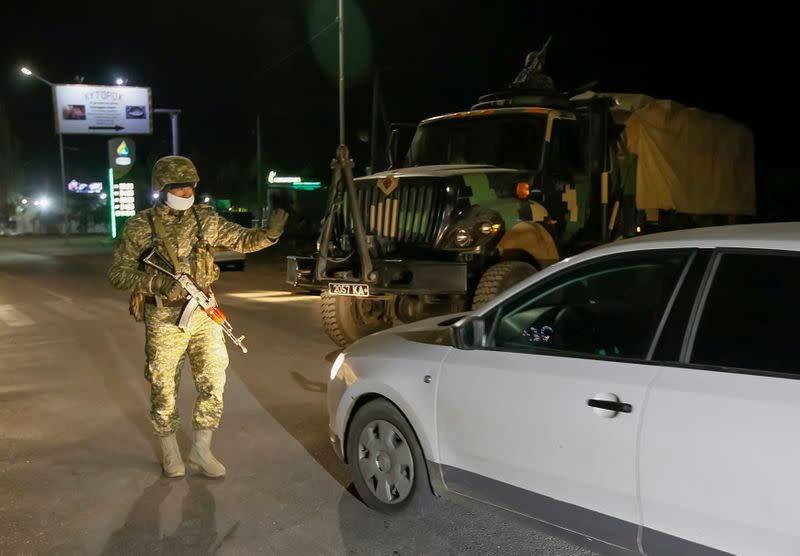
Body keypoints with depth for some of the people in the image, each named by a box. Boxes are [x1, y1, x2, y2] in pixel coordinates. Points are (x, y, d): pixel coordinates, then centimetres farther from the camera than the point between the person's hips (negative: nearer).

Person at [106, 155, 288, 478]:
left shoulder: (204, 219, 3)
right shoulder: (141, 227, -7)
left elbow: (241, 239, 5)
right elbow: (118, 274, -8)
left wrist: (269, 232, -16)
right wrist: (159, 283, -23)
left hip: (203, 314, 3)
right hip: (164, 319, -3)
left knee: (213, 381, 3)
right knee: (164, 388, 9)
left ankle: (201, 451, 20)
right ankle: (169, 452, 29)